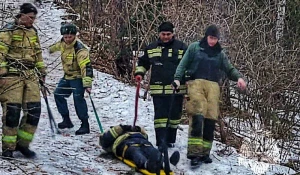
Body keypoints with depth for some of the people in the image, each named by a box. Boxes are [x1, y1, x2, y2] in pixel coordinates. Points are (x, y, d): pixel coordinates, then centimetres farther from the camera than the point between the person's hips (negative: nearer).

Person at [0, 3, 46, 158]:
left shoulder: (33, 32, 17)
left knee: (34, 109, -2)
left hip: (30, 75, 6)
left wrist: (41, 71, 24)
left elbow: (37, 53, 26)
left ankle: (22, 143, 10)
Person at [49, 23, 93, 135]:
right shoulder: (63, 43, -5)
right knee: (58, 94, 8)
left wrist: (87, 84, -45)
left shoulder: (80, 49, -28)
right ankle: (66, 120, 17)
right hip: (67, 76, 8)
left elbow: (86, 67, -35)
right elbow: (58, 46, 23)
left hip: (78, 77, -8)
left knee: (78, 97, -21)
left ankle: (85, 125, -18)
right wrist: (52, 49, 44)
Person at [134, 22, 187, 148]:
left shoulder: (181, 47, 2)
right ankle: (161, 142, -6)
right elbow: (143, 63, 23)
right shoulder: (151, 48, 10)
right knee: (160, 115, -5)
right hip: (158, 89, 1)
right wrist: (139, 73, 8)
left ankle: (170, 141, 21)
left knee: (174, 115, 8)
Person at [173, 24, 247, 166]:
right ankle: (195, 153, -21)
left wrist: (238, 77, -4)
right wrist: (177, 78, -8)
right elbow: (183, 64, 7)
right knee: (197, 116, -18)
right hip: (196, 83, -3)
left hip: (212, 86, 4)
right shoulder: (194, 47, 9)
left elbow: (229, 69, 17)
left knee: (210, 119, -3)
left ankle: (204, 152, 7)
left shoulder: (220, 53, 17)